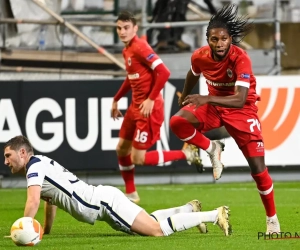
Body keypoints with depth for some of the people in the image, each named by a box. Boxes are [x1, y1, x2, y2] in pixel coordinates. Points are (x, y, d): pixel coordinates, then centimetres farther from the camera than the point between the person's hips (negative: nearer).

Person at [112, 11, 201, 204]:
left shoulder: (140, 48, -18)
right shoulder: (127, 50, 10)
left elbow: (164, 73, -26)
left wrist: (151, 99, -25)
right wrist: (116, 100, 27)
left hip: (148, 108, -9)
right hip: (136, 106, 9)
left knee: (138, 158, -7)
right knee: (122, 149, 15)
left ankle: (187, 154, 2)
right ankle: (131, 194, 29)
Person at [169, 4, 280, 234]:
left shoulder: (241, 59, -30)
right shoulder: (200, 57, -16)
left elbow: (240, 99, -40)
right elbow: (193, 74, 11)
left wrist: (207, 99, -53)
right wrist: (185, 97, 27)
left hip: (241, 110, -4)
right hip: (213, 106, 4)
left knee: (258, 168, -8)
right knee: (177, 122, -25)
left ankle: (272, 219, 10)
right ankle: (213, 149, 0)